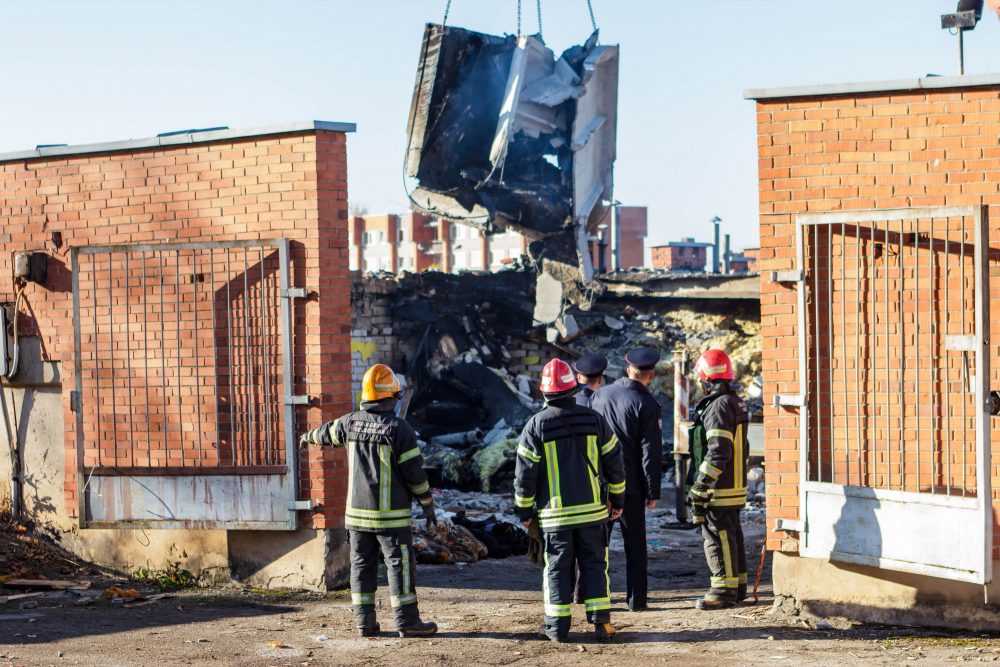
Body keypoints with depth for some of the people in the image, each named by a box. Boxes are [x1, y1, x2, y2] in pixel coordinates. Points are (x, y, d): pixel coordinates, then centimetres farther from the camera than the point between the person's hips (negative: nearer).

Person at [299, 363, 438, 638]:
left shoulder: (351, 422, 3)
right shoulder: (399, 429, -13)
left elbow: (328, 432, 26)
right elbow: (415, 472, -11)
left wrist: (309, 437, 48)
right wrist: (428, 504, 0)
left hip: (357, 512, 5)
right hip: (392, 514, -5)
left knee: (362, 564, 10)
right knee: (399, 564, -2)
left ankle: (365, 622, 11)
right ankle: (407, 622, -3)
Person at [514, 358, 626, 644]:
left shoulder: (536, 425, -7)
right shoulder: (593, 419, -1)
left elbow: (524, 473, -4)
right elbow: (614, 461, 5)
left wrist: (524, 510, 6)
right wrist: (617, 499, 15)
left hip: (554, 513, -1)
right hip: (592, 510, 1)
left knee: (557, 567, 6)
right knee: (594, 564, 8)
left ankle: (557, 625, 9)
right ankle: (601, 621, 5)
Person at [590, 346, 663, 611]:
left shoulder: (599, 395, 2)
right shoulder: (647, 404, -12)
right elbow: (651, 452, -12)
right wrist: (653, 492, -5)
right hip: (631, 484, -4)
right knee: (635, 543, 6)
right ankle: (637, 599, 7)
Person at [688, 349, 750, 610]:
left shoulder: (719, 406, -17)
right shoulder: (737, 403, 15)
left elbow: (718, 452, -23)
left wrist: (700, 485, -21)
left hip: (719, 490, -10)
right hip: (736, 485, 10)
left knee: (718, 537, -6)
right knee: (733, 535, 15)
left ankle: (724, 590, -4)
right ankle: (738, 586, 22)